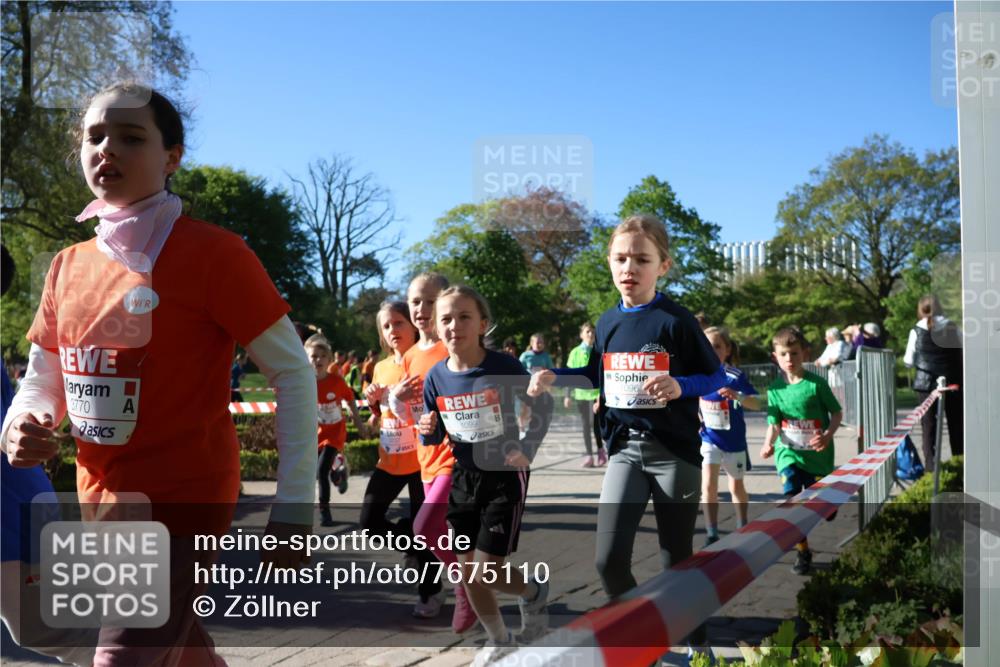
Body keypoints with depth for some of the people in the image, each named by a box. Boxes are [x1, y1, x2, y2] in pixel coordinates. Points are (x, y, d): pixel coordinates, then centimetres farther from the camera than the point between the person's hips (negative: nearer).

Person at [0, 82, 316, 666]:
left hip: (184, 500, -7)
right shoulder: (68, 267, 6)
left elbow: (293, 372, -11)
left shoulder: (214, 252, -13)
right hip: (101, 504, 7)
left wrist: (294, 506, -16)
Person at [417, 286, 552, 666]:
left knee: (485, 575, -6)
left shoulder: (504, 368, -18)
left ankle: (533, 593, 28)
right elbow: (434, 438, 6)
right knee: (467, 574, 11)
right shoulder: (436, 377, -5)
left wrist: (527, 450, -18)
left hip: (505, 477, -5)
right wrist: (427, 432, -16)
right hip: (463, 478, 5)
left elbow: (541, 412, -4)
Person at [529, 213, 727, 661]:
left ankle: (697, 644, 31)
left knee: (678, 563, 7)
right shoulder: (607, 322, 5)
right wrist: (554, 378, 5)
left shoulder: (676, 320, -10)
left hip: (675, 449, -4)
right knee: (609, 559, -4)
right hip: (625, 447, 4)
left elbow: (717, 378, -7)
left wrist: (680, 386, -25)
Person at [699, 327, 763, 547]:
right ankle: (711, 535, -8)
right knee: (708, 485, -14)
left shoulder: (735, 376, -13)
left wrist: (736, 395, -35)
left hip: (734, 440, -1)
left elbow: (757, 403, -19)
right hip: (708, 439, 1)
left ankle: (742, 528, 37)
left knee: (736, 487, 15)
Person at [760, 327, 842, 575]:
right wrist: (768, 443, -21)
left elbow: (837, 413, -2)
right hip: (788, 453, 1)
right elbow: (774, 424, -1)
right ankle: (802, 552, 1)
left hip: (817, 455, -1)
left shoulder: (816, 384, -10)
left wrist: (828, 435, -19)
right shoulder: (775, 389, -2)